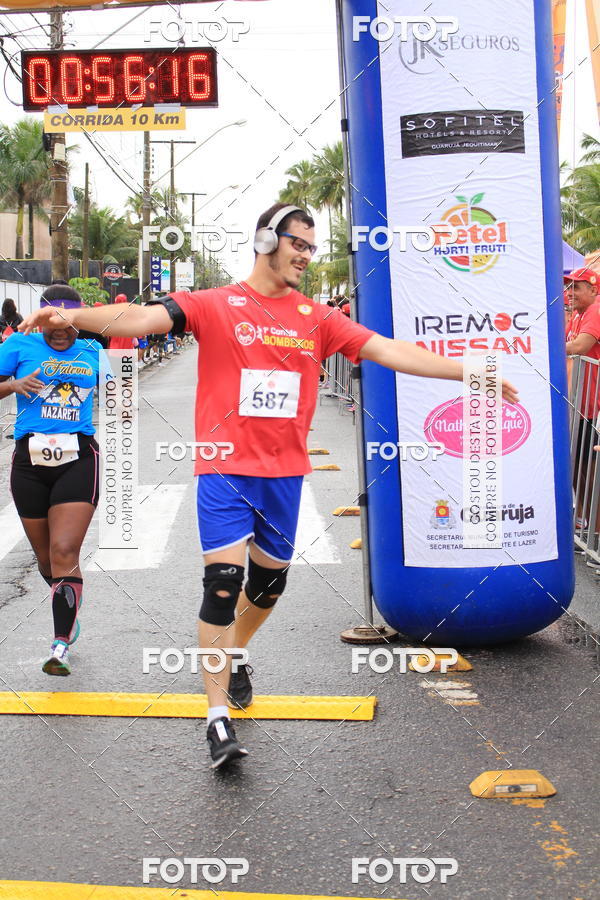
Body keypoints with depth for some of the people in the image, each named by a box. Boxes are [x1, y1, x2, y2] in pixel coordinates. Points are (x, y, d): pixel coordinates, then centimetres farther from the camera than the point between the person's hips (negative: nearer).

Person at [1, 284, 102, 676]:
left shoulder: (92, 351, 10)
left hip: (79, 459, -1)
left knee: (64, 552, -14)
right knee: (45, 556, 13)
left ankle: (61, 647, -12)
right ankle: (69, 609, 43)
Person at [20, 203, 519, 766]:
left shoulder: (316, 317, 9)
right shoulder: (216, 305, -1)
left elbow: (387, 350, 5)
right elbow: (146, 318, -13)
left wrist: (468, 372, 0)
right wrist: (71, 317, -29)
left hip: (285, 471, 5)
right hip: (225, 468, -4)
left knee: (269, 580, 15)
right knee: (224, 579, -12)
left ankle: (233, 655, 45)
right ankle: (218, 718, -4)